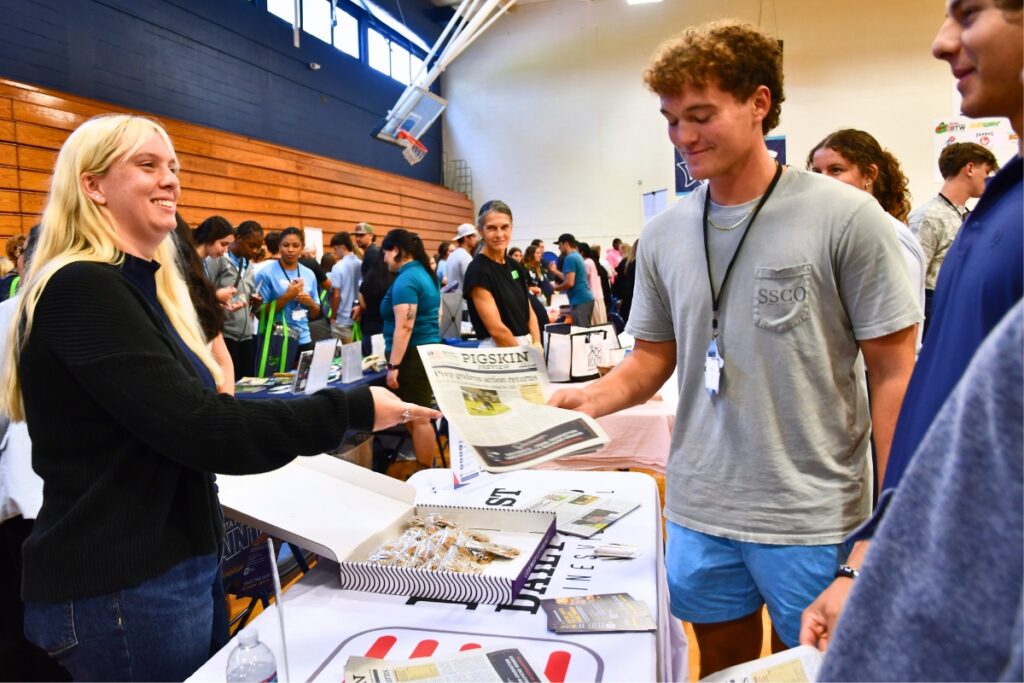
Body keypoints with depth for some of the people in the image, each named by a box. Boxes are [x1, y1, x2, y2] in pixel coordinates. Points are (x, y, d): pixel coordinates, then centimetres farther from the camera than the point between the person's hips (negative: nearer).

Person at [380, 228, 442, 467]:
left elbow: (404, 327, -24)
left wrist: (393, 365, -22)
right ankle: (428, 469, 25)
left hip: (413, 355, -10)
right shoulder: (424, 273, 14)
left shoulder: (406, 280, -17)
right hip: (427, 351, 10)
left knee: (416, 418, -3)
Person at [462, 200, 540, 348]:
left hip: (526, 347, 7)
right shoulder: (477, 270, -14)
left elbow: (529, 313, 11)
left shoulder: (516, 266, 8)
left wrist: (536, 347, -3)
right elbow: (497, 329, -18)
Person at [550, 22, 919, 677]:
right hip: (699, 510, 4)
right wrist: (592, 397, -11)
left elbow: (894, 371, -9)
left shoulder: (845, 216, -11)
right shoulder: (663, 234, 2)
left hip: (813, 519, -3)